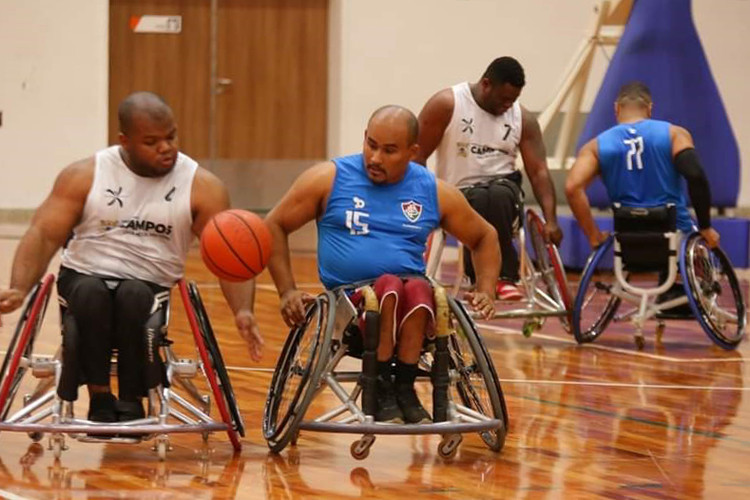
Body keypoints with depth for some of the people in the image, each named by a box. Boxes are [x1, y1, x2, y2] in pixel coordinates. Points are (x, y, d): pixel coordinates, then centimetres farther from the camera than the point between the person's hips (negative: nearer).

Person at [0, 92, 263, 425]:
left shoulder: (201, 186, -3)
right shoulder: (84, 176, -1)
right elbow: (44, 235, -6)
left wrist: (242, 311, -26)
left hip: (151, 289, 0)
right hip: (85, 278, 0)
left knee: (133, 295, -35)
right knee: (92, 292, -35)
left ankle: (131, 400, -18)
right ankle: (99, 396, -18)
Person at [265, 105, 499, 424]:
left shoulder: (434, 192, 10)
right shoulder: (329, 179, 4)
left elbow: (484, 237, 22)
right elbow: (274, 226, 8)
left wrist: (486, 292, 6)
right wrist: (287, 291, -2)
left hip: (413, 304, 1)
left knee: (418, 289, -34)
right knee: (390, 285, -35)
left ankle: (404, 387, -25)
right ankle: (382, 390, -24)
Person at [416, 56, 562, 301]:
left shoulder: (523, 119, 7)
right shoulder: (446, 104, -2)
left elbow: (539, 172, 2)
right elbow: (417, 157, -1)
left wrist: (551, 221, -11)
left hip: (504, 191, 2)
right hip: (459, 194, -2)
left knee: (498, 195, -36)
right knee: (480, 201, -38)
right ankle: (504, 276, -21)